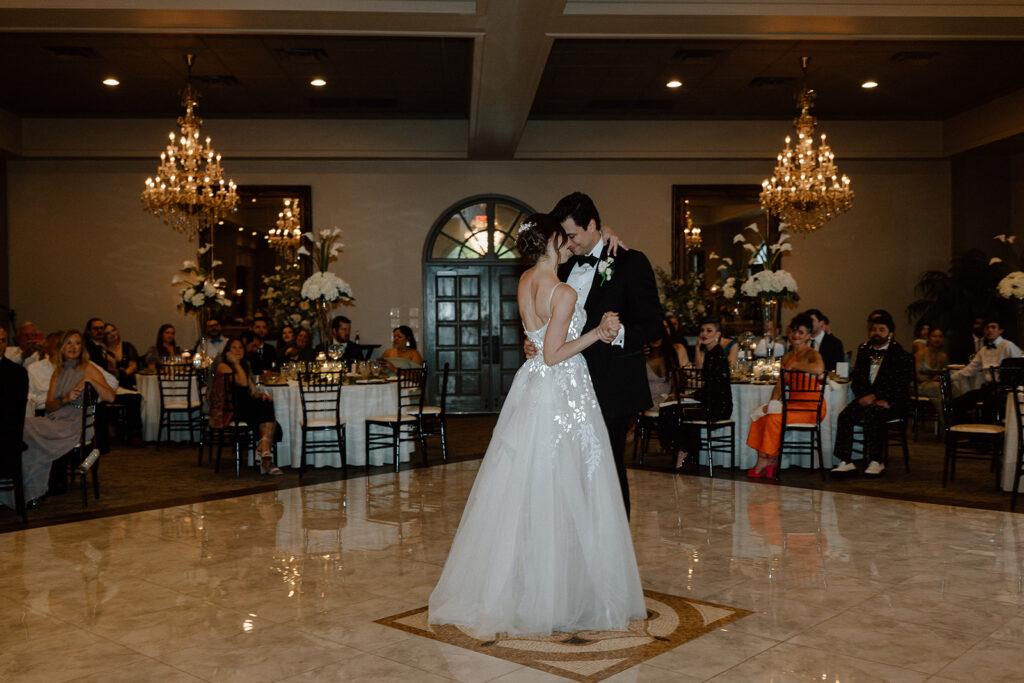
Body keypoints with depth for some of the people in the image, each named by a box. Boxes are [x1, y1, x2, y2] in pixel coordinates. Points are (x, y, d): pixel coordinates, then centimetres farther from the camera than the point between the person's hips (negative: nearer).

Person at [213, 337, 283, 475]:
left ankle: (265, 454, -37)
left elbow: (253, 392, 18)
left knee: (267, 405, -27)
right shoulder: (222, 366, 2)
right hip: (228, 411, -7)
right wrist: (235, 363, -6)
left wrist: (262, 394, -3)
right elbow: (243, 383, -14)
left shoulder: (244, 367, 25)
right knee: (266, 409, -29)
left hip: (246, 409, 7)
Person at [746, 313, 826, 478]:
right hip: (794, 404, 7)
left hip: (811, 407, -7)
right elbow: (779, 386, 15)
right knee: (760, 417, -16)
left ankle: (765, 460, -10)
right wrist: (772, 402, -4)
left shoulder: (811, 354, -6)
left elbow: (819, 368, -31)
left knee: (774, 418, -26)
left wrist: (794, 365, -17)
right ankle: (771, 460, -13)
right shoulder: (787, 357, 16)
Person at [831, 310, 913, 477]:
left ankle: (876, 462, -24)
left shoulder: (900, 356, -3)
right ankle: (845, 462, -23)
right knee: (845, 415, -22)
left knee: (872, 414, -34)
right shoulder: (864, 350, 15)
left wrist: (875, 397, -20)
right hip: (867, 399, 5)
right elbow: (857, 380, 12)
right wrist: (864, 397, -8)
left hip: (893, 402, -5)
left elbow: (900, 388, -12)